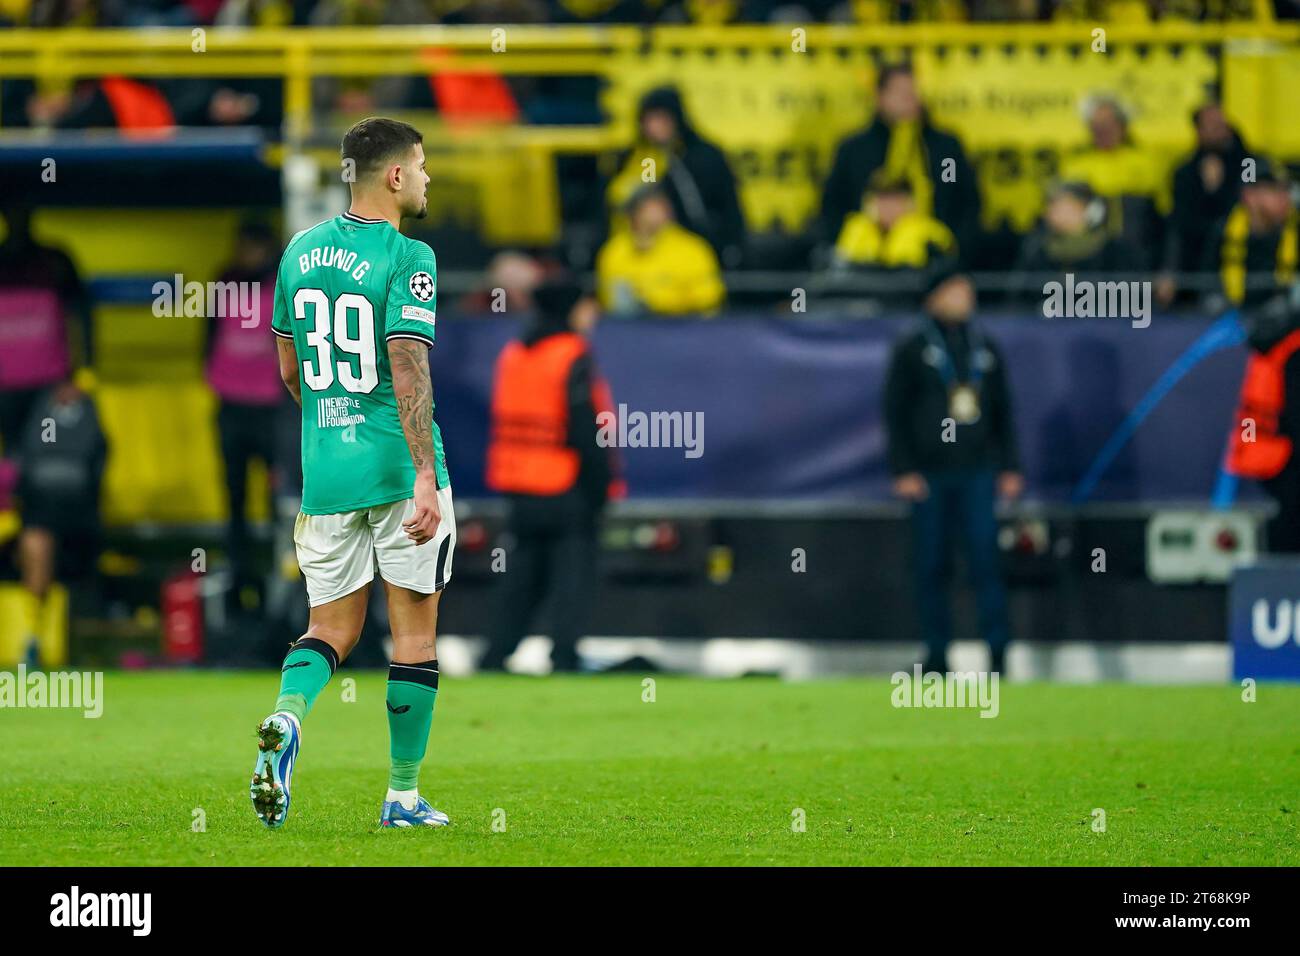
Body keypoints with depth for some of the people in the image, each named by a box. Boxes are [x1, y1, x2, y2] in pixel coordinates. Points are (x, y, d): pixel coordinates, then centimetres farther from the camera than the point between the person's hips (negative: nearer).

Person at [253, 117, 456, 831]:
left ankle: (285, 717, -20)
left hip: (326, 472, 5)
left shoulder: (301, 250, 8)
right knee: (414, 632, 7)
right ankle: (403, 795, 11)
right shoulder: (406, 259, -12)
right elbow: (407, 365, -21)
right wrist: (425, 474, -25)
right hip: (398, 468, -5)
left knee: (331, 628, 11)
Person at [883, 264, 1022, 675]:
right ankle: (936, 653, 6)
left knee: (985, 559, -6)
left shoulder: (985, 348, 13)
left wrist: (1009, 467, 13)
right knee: (931, 566, 1)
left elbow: (1003, 410, 19)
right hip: (930, 474, -2)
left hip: (977, 472, 2)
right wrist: (904, 470, -8)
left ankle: (997, 650, -7)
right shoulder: (912, 348, 1)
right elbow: (895, 411, -1)